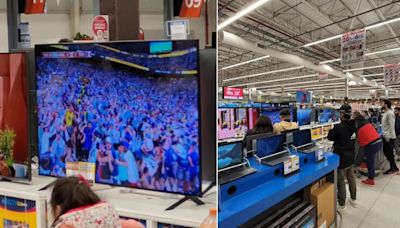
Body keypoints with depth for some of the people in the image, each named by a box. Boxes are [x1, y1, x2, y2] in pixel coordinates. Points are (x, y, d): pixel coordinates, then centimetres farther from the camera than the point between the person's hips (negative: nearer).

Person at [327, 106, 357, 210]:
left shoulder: (339, 127, -25)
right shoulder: (353, 126, -3)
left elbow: (330, 137, -11)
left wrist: (333, 129, 3)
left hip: (341, 158, -7)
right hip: (351, 157, 7)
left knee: (341, 182, 7)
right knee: (351, 178, 22)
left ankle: (341, 204, 19)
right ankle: (353, 199, 38)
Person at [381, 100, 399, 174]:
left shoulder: (390, 113, -16)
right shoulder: (385, 113, 14)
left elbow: (391, 126, -21)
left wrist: (388, 136, -22)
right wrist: (383, 134, 19)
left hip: (389, 137, -10)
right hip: (385, 136, 10)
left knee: (389, 153, -1)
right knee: (386, 152, 14)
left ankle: (394, 168, 11)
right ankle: (393, 167, 24)